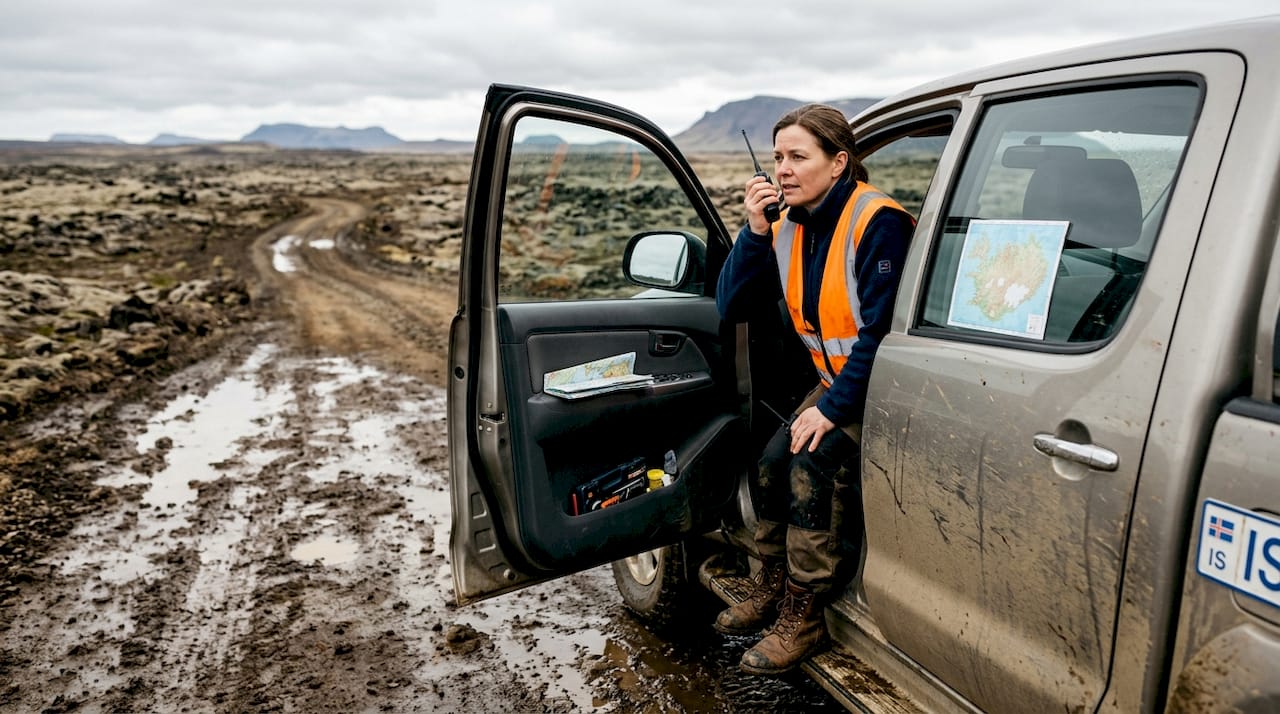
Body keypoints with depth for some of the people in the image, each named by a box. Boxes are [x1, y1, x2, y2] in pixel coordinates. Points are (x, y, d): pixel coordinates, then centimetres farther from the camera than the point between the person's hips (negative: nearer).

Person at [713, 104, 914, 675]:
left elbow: (882, 330, -25)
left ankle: (802, 619, -8)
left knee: (812, 466, -23)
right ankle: (772, 590, 14)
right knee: (770, 463, -8)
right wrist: (755, 231, -15)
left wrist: (832, 408, -25)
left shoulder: (877, 222, -20)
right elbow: (731, 308, -4)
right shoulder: (789, 228, 2)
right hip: (835, 381, 7)